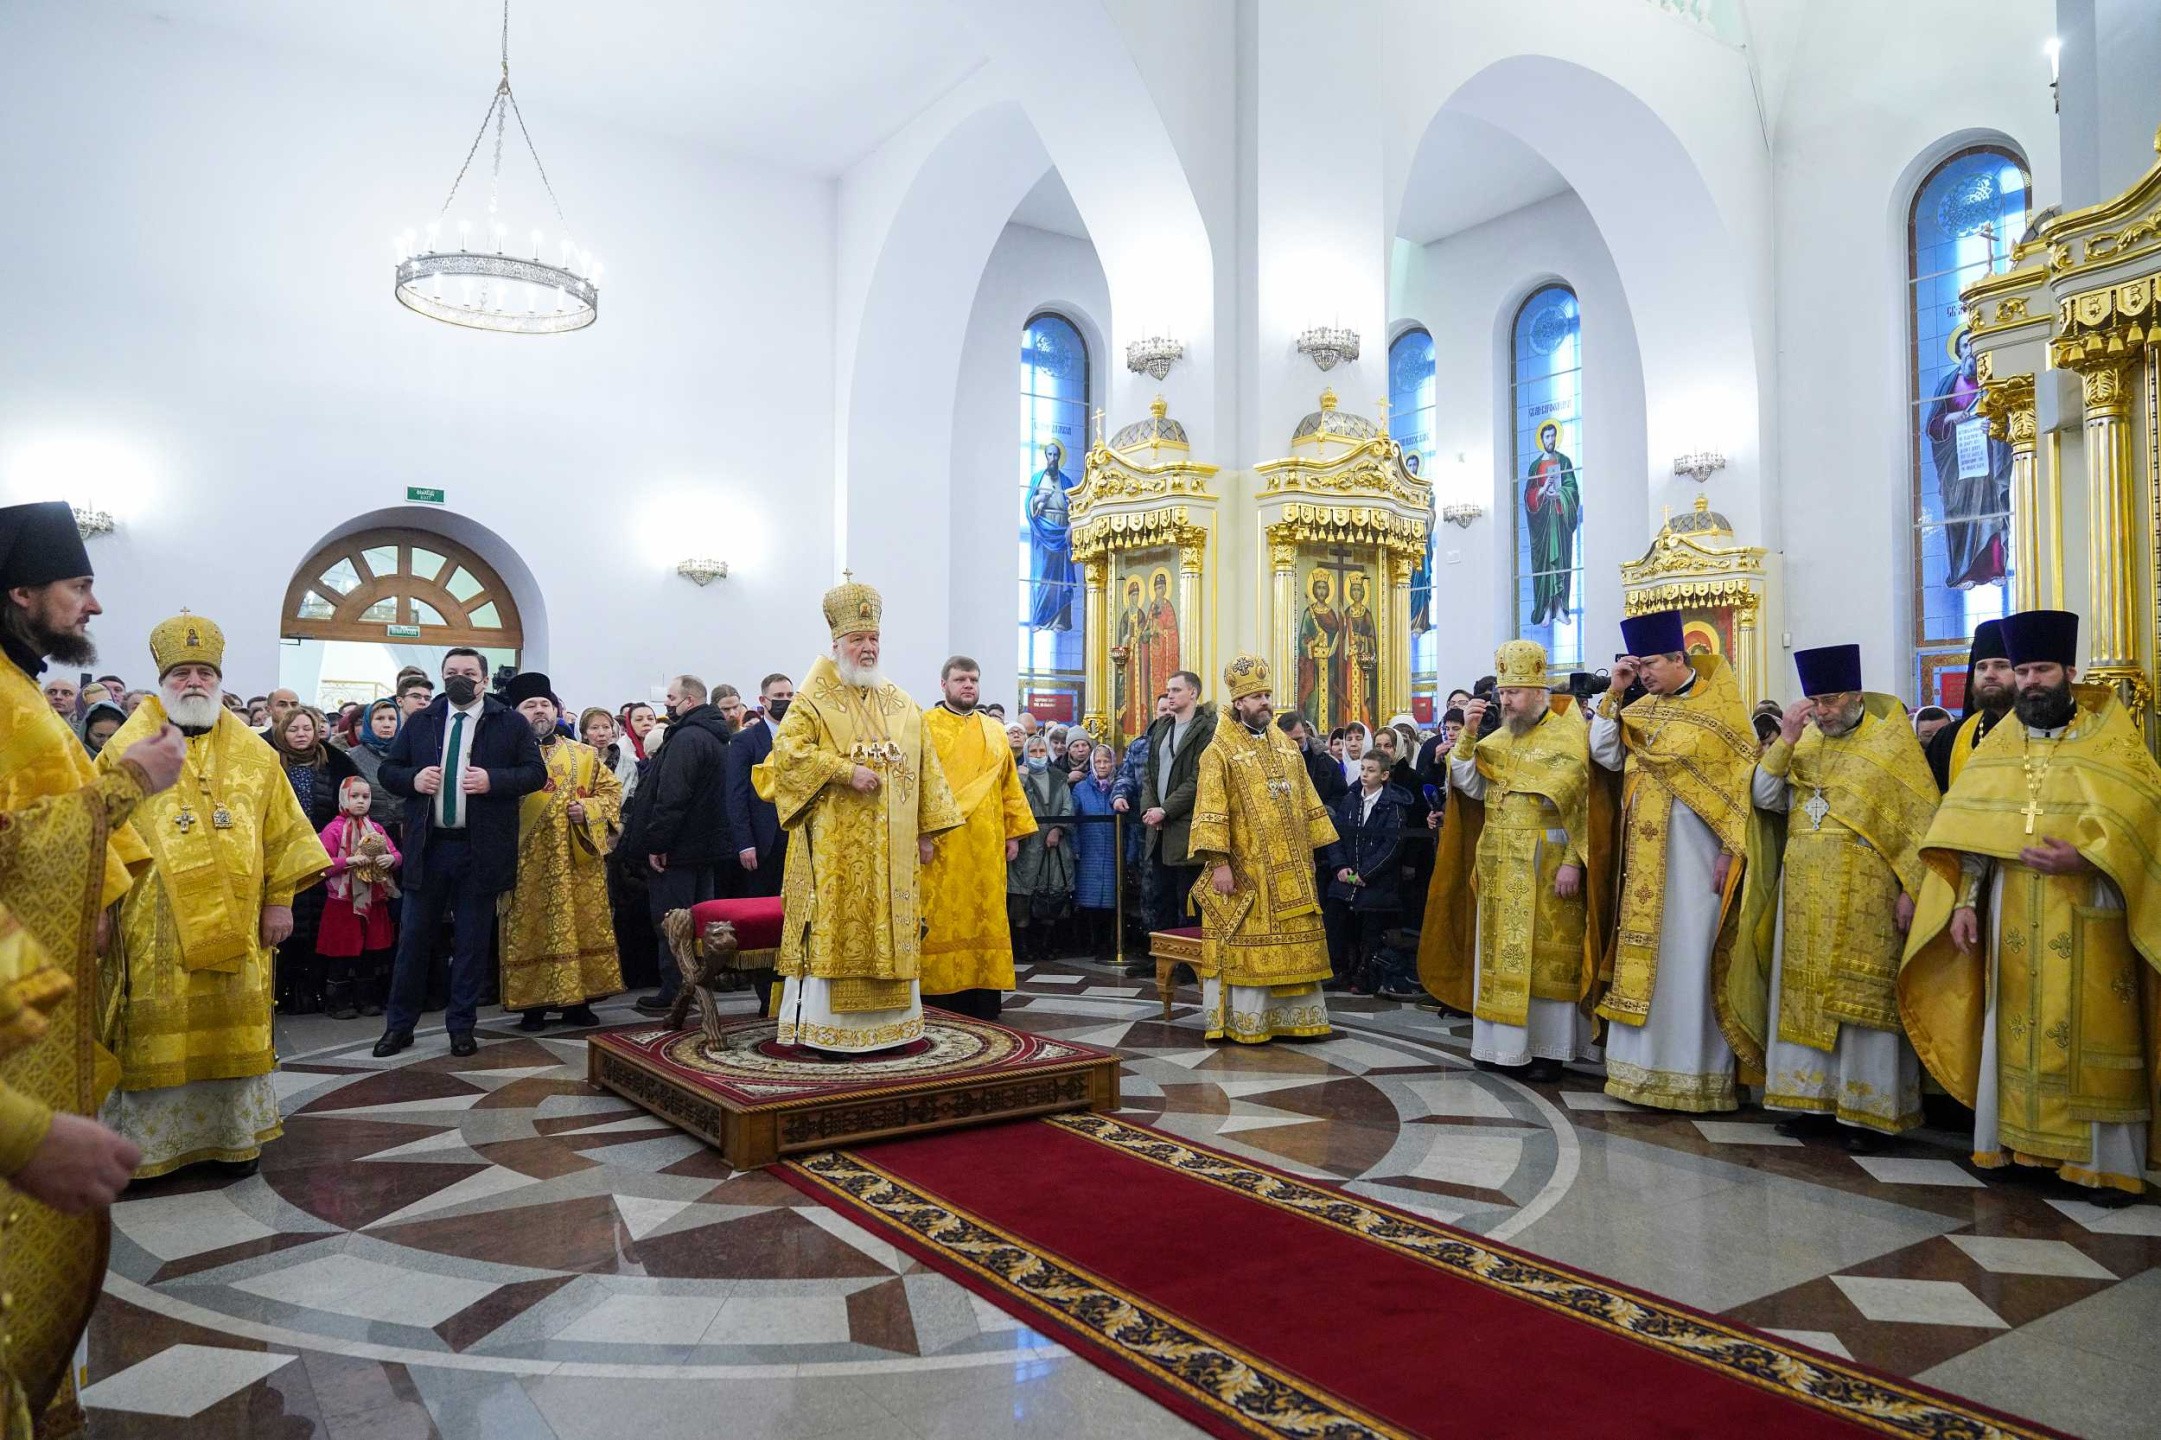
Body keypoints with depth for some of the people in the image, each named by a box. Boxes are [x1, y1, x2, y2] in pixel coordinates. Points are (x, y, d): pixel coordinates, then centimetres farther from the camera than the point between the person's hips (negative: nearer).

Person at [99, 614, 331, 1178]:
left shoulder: (254, 753, 8)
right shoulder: (127, 749, 2)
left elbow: (283, 832, 8)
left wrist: (279, 899, 3)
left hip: (235, 923, 2)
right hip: (155, 925, -2)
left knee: (233, 1029, 8)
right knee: (157, 1032, 3)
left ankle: (235, 1133, 21)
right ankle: (148, 1139, 17)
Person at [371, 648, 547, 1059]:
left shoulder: (511, 723, 2)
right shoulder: (419, 723, 11)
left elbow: (536, 773, -1)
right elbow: (388, 770, 13)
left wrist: (493, 780, -17)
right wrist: (413, 778, -8)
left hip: (481, 850, -2)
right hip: (427, 847, 2)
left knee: (472, 942, 5)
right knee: (414, 937, 7)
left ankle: (462, 1027, 16)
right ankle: (399, 1025, 20)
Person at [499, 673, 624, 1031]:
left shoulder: (585, 755, 11)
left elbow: (611, 789, 10)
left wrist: (589, 810, -7)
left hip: (579, 864, 3)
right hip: (527, 864, -3)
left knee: (581, 928, 5)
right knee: (530, 933, 1)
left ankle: (578, 1000, 15)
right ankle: (533, 1005, 9)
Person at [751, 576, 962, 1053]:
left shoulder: (901, 704, 14)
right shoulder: (814, 701, 0)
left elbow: (924, 768, 14)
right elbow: (787, 751, -14)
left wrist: (926, 830, 8)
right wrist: (846, 770, -20)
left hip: (892, 844, 5)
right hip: (834, 842, -5)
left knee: (890, 928, 7)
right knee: (834, 928, -4)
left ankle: (888, 1022, 15)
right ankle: (825, 1027, 3)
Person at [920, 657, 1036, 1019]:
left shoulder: (994, 731, 15)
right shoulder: (924, 726, 1)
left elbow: (1009, 786, 15)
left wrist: (1013, 833, 9)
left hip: (985, 845, 4)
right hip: (940, 845, -4)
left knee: (985, 918, 5)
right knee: (942, 920, -3)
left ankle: (983, 1000, 10)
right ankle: (941, 1000, 3)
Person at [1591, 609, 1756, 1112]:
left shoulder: (1720, 705, -5)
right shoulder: (1642, 709, 11)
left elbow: (1742, 779, -9)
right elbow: (1605, 755, 5)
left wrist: (1731, 850, -15)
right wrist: (1614, 693, 0)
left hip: (1696, 851, -5)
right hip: (1647, 854, 6)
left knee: (1690, 956, -2)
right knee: (1646, 956, 8)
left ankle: (1697, 1073, 8)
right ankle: (1647, 1063, 17)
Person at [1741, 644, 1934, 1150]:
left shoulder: (1891, 740, -1)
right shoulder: (1803, 741, 11)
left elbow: (1920, 820, -4)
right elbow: (1765, 799, 3)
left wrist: (1910, 888, -11)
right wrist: (1785, 740, -8)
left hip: (1864, 896, -4)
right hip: (1803, 896, 4)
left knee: (1861, 999, -1)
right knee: (1806, 992, 7)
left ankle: (1867, 1108, 8)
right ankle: (1814, 1098, 15)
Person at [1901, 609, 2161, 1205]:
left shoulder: (2110, 738, 3)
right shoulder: (1996, 747, 12)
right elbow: (1967, 830, 8)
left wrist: (2083, 856, -23)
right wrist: (1964, 901, 0)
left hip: (2087, 910, -3)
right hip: (2013, 912, 3)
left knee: (2092, 1029, -2)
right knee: (2018, 1025, 5)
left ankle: (2102, 1158, 5)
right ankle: (2023, 1141, 12)